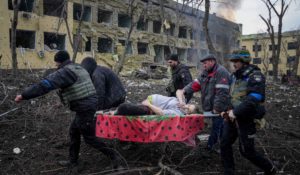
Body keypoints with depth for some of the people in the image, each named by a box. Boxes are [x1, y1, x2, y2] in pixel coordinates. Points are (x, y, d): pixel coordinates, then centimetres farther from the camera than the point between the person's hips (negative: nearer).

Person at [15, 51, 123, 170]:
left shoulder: (66, 71, -15)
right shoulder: (78, 68, 16)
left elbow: (46, 84, -23)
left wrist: (24, 95, -21)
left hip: (84, 108, -10)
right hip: (88, 104, 10)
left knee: (89, 138, 3)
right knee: (74, 132, 20)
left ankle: (113, 156, 12)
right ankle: (73, 161, 30)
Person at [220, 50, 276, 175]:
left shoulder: (255, 76, -16)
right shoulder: (235, 76, 9)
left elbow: (253, 100, -27)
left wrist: (236, 112, -25)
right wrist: (226, 109, 8)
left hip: (246, 119, -7)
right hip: (232, 116, 8)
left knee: (246, 150, 3)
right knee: (225, 144, 7)